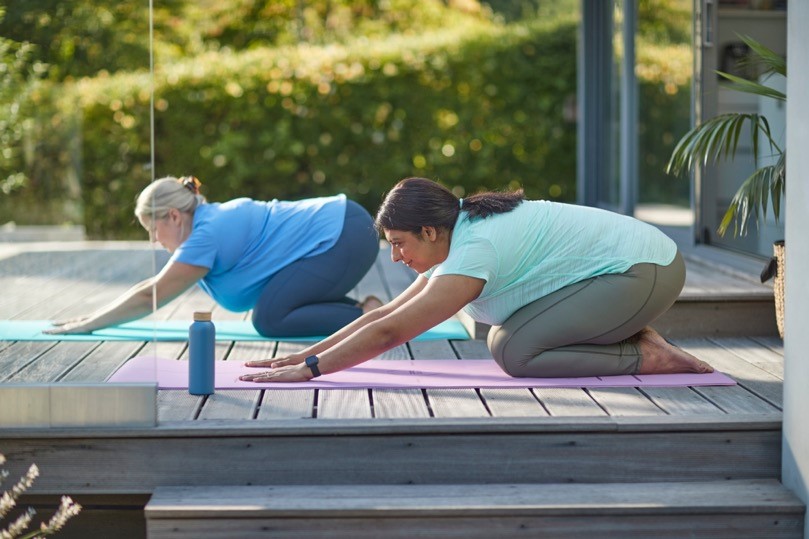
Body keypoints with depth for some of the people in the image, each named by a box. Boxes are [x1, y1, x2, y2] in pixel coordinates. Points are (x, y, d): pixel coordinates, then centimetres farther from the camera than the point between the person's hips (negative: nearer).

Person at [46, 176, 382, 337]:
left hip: (344, 237, -10)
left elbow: (150, 296, -11)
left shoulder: (208, 235, -14)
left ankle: (366, 316, -13)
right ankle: (364, 308, 10)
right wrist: (95, 316, 19)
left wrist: (90, 324, -4)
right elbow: (155, 285, 21)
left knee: (270, 320, -14)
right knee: (273, 312, 14)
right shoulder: (212, 219, 14)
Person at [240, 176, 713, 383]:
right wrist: (305, 354, 8)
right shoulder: (458, 237, 8)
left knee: (515, 350, -19)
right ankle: (637, 336, 10)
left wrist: (308, 370, -20)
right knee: (507, 334, 14)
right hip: (638, 259, 10)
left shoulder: (471, 255, -21)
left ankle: (648, 358, -10)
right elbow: (385, 313, 11)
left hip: (645, 272, -10)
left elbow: (387, 333, -23)